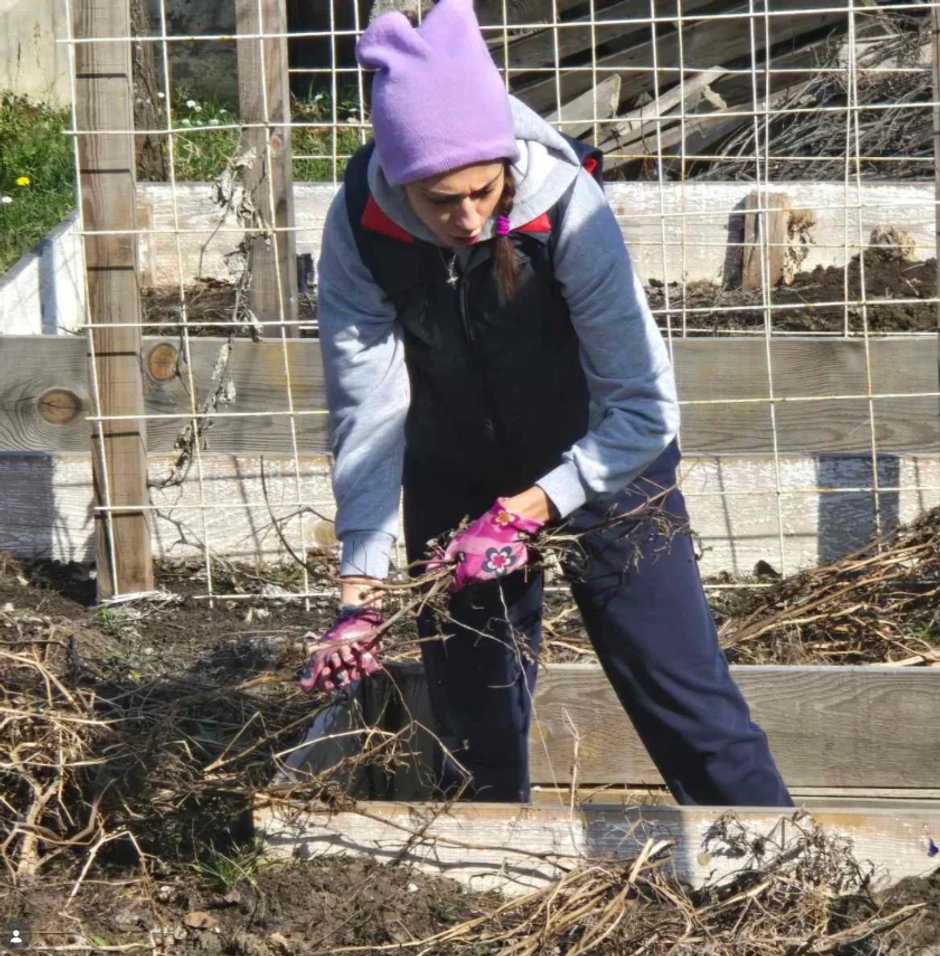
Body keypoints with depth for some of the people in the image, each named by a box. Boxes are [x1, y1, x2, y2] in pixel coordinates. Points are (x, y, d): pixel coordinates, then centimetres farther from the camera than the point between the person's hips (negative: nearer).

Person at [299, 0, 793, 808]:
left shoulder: (565, 207, -31)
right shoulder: (360, 227, -24)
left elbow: (646, 408, -28)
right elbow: (368, 411, -19)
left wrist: (523, 514, -33)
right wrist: (361, 590, -23)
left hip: (600, 460, -3)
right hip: (457, 477, 3)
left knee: (684, 695, -4)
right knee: (474, 718, 11)